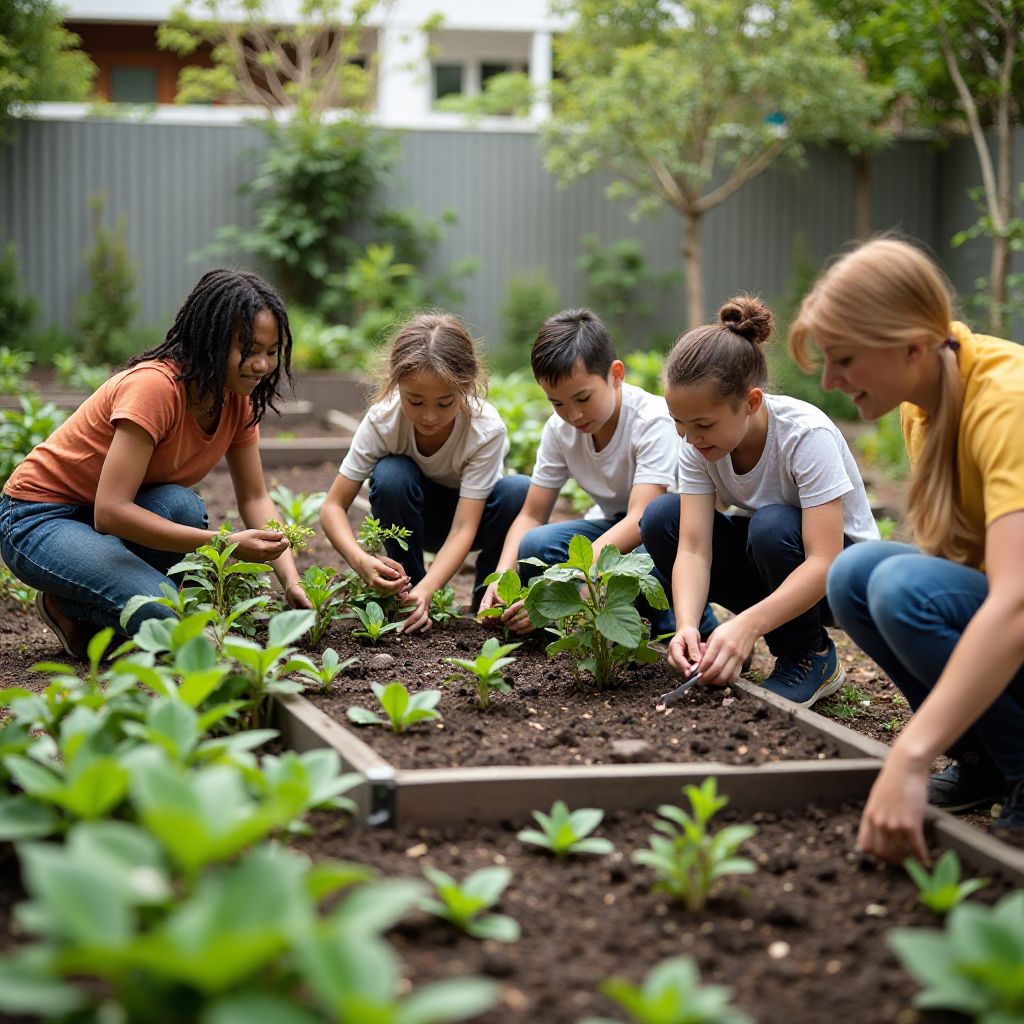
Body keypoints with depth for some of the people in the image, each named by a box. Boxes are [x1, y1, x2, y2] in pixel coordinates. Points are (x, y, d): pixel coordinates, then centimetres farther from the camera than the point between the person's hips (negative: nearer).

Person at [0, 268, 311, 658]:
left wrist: (290, 581, -15)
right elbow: (110, 511, -34)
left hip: (116, 517, 8)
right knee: (168, 619, -30)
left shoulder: (238, 398, -5)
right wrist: (227, 544, -37)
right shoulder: (154, 387, -29)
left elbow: (255, 498, 1)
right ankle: (66, 608, 1)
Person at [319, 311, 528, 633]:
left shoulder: (486, 429, -32)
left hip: (469, 512, 0)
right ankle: (405, 593, -13)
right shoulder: (382, 420, -29)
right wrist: (361, 561, -46)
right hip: (414, 517, 1)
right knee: (390, 475, -34)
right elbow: (334, 506, -26)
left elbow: (463, 529, -36)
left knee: (519, 493, -33)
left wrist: (426, 590, -52)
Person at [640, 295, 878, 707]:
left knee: (772, 526, -36)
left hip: (843, 570, -5)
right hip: (766, 558, 5)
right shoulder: (697, 442, -16)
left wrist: (746, 625, -50)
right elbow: (693, 547, -22)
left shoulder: (806, 435, -31)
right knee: (660, 520, -18)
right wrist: (686, 625, -42)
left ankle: (811, 658, -11)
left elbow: (824, 563, -37)